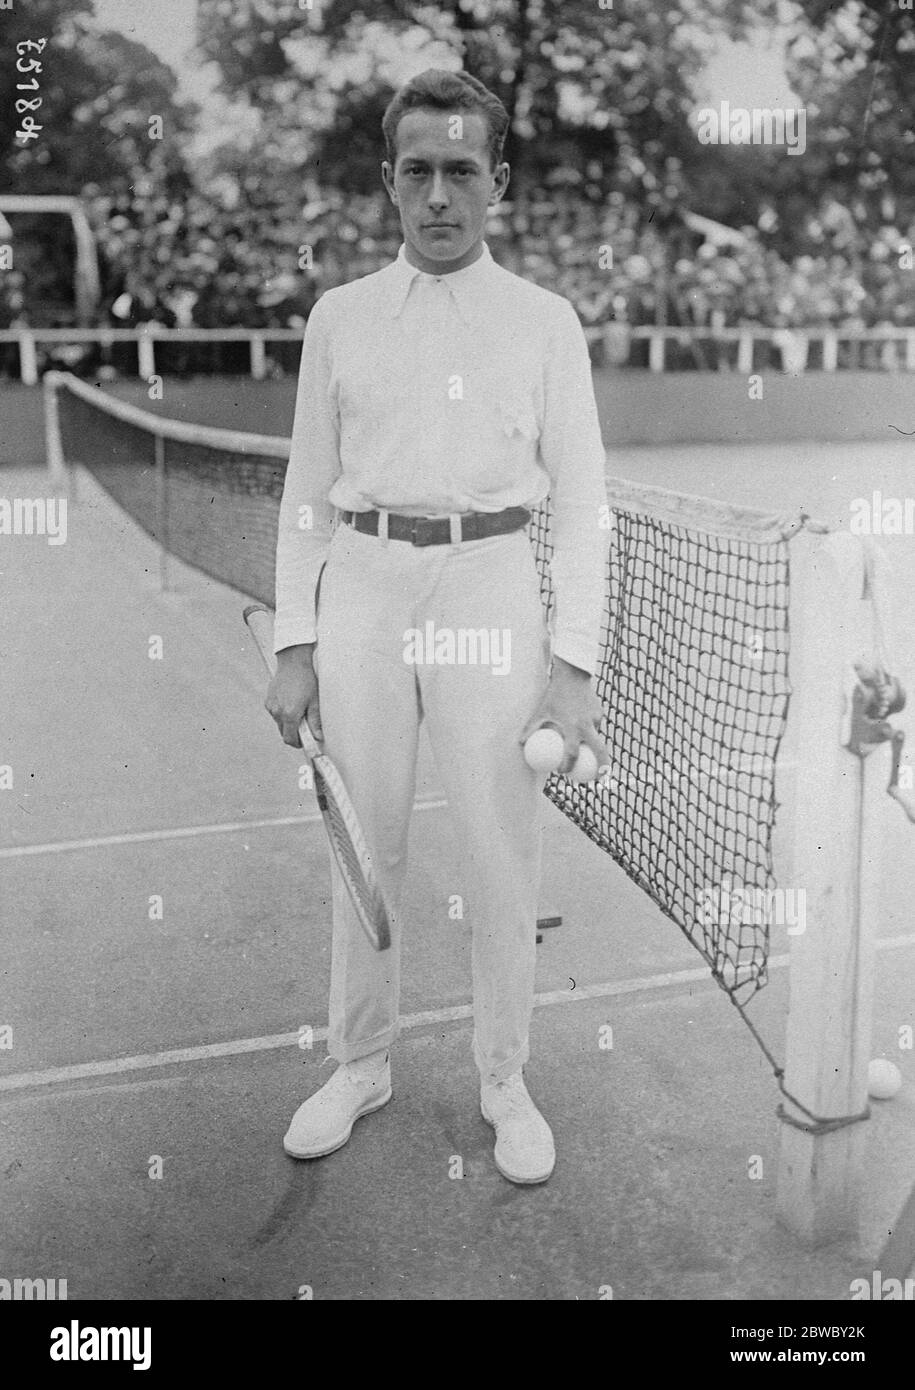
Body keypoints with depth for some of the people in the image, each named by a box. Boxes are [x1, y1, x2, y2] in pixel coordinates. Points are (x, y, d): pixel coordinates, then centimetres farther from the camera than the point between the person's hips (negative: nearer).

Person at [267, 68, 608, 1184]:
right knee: (366, 847, 8)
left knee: (502, 854, 2)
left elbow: (579, 500, 2)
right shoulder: (340, 317, 9)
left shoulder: (545, 321, 5)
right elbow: (308, 491, 9)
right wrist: (295, 647, 2)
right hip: (365, 588, 2)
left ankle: (504, 1080, 22)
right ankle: (360, 1064, 27)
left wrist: (573, 664, -6)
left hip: (489, 589, -1)